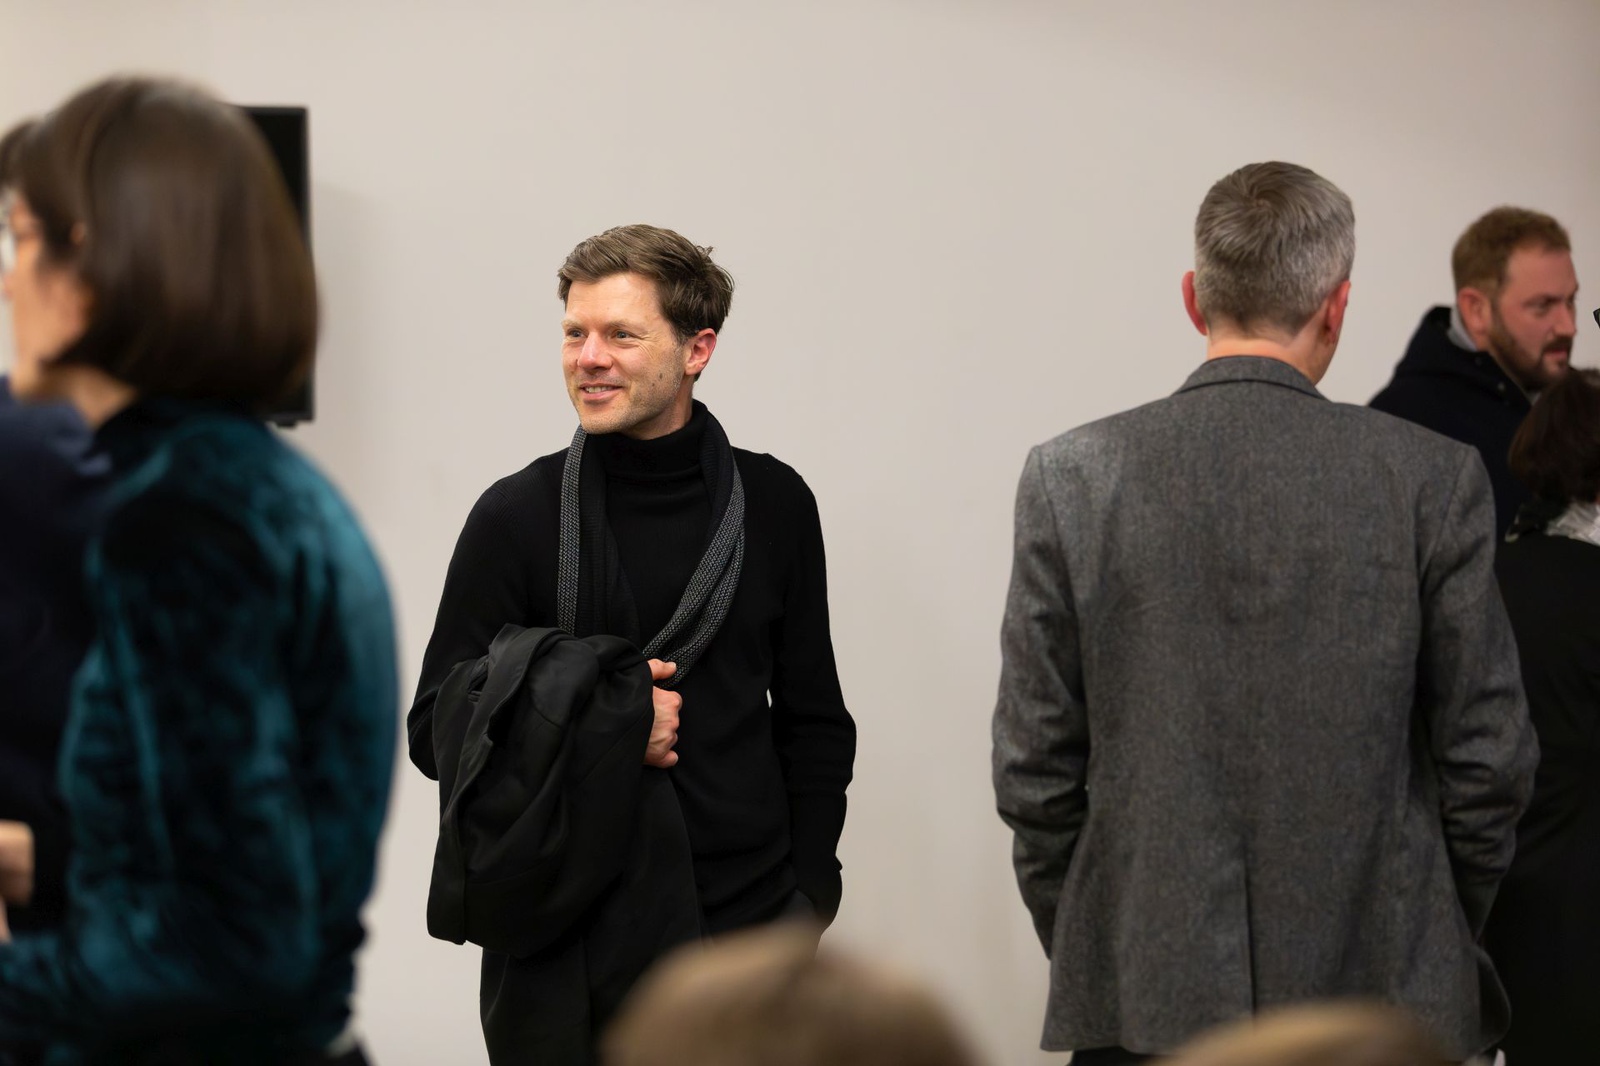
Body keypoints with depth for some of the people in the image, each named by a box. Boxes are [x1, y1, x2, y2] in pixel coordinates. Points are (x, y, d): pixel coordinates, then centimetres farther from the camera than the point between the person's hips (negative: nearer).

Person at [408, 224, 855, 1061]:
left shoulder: (773, 504, 5)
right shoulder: (517, 515, -2)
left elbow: (812, 724, 12)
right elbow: (435, 730, 0)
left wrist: (807, 893, 2)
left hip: (745, 928, 2)